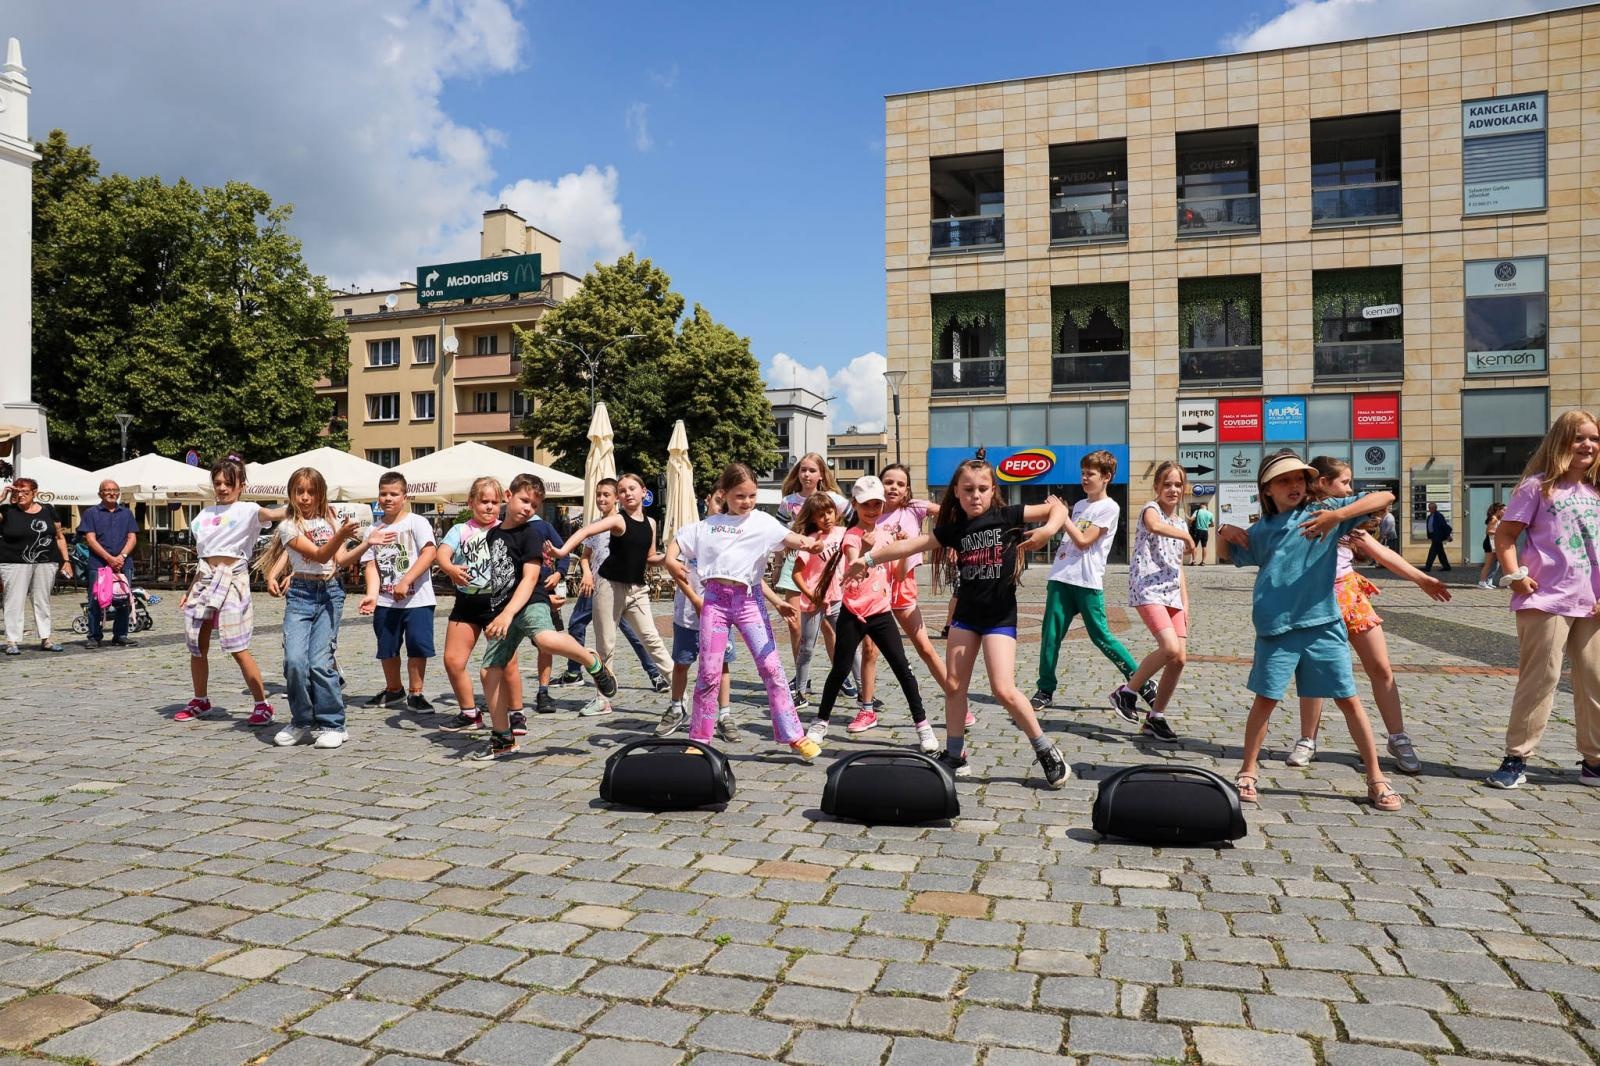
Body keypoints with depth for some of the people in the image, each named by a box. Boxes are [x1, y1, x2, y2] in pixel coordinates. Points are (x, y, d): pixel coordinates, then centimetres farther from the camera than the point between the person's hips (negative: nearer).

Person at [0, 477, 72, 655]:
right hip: (15, 564, -2)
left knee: (43, 602, 9)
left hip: (46, 564, 2)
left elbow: (60, 537, 13)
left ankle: (45, 639, 16)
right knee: (15, 602, -2)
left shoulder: (48, 511, 9)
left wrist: (66, 560, 7)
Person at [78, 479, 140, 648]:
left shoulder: (126, 513, 16)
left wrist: (121, 556, -8)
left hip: (123, 564, 3)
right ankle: (95, 637, 4)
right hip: (98, 564, -3)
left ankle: (120, 636, 10)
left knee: (124, 602, 2)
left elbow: (132, 538, 9)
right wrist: (109, 558, -12)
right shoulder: (91, 513, 7)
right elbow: (90, 539, -2)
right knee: (96, 602, -3)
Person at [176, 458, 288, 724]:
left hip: (232, 578, -6)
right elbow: (203, 556, 20)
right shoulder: (206, 514, 16)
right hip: (205, 578, 6)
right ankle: (200, 702, 28)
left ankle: (262, 705, -2)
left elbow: (278, 514, -20)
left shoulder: (247, 510, -1)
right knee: (197, 645, 11)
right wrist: (190, 590, 19)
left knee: (238, 650, -10)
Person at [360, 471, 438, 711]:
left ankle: (415, 694, 11)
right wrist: (372, 595, -15)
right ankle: (394, 691, 33)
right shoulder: (374, 530, 8)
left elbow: (430, 552, -17)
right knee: (387, 648, 14)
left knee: (418, 646, -4)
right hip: (385, 601, 5)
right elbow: (371, 565, 1)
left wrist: (405, 582, -23)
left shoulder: (416, 522, -5)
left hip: (416, 599, -5)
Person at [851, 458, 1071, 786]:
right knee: (953, 685, 7)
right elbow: (911, 545, 3)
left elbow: (1057, 507, -3)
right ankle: (955, 757, 20)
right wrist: (869, 558, 1)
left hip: (1000, 614, -5)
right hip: (966, 612, 5)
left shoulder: (1007, 516, -8)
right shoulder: (953, 528, 2)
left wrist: (1048, 530, -23)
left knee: (1004, 689, -14)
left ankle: (1046, 752, 3)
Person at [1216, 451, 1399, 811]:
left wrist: (1338, 515, -19)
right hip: (1276, 628, 1)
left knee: (1348, 699, 4)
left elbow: (1384, 497, -5)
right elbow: (1230, 555, 29)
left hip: (1323, 624, -1)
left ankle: (1376, 779, 16)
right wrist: (1225, 532, 6)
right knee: (1265, 699, 6)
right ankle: (1248, 772, 19)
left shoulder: (1323, 511, 2)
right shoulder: (1261, 532, 11)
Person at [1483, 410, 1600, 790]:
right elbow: (1504, 535, -4)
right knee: (1540, 679, -3)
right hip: (1546, 601, -6)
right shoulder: (1537, 487, -3)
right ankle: (1516, 758, 5)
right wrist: (1515, 576, -16)